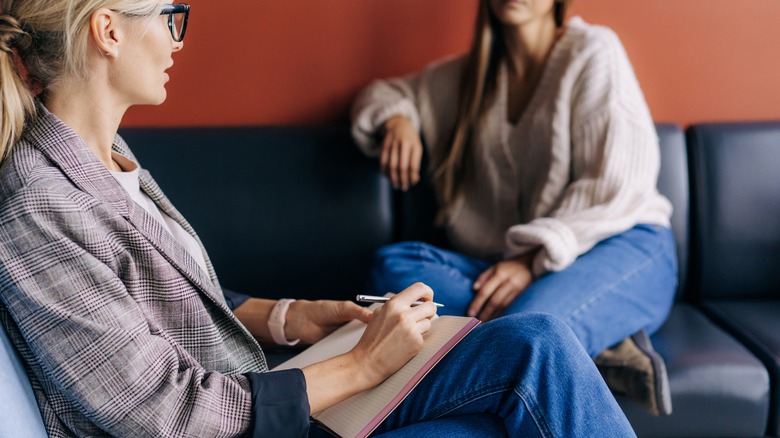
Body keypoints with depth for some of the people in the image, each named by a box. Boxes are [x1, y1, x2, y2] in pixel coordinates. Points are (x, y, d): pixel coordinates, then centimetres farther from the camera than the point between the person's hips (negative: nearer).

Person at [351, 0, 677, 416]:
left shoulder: (592, 50, 2)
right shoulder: (466, 76, 18)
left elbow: (618, 183, -8)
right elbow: (384, 93, 31)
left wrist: (535, 261, -20)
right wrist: (396, 120, 5)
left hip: (622, 247, -6)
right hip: (518, 266, 7)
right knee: (391, 266, -24)